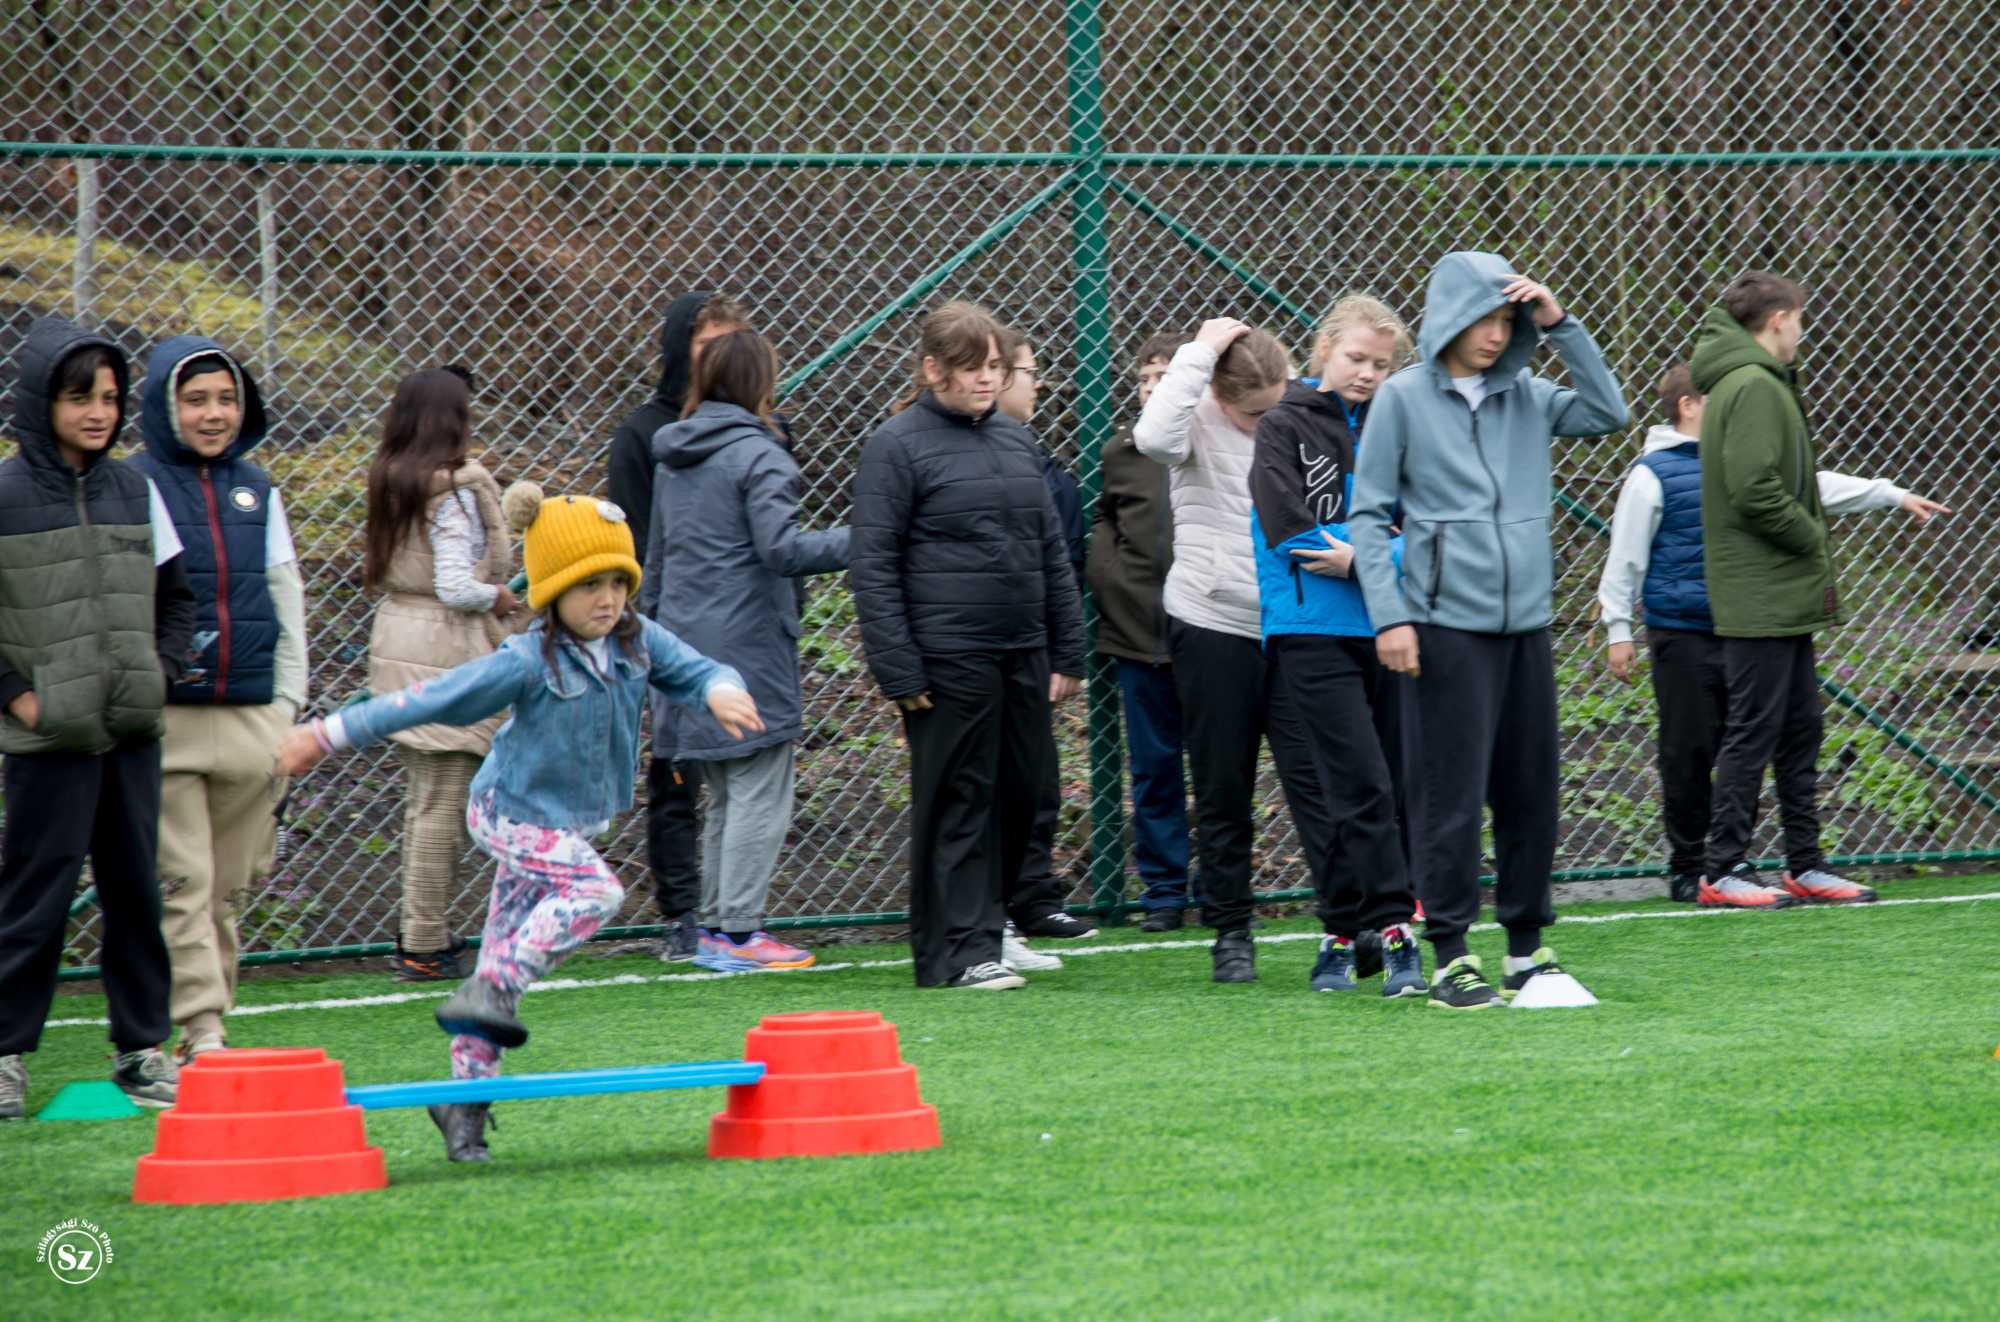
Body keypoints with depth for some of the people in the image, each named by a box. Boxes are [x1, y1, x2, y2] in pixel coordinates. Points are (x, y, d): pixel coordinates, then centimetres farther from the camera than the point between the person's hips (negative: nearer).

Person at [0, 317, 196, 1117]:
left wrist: (159, 674, 6)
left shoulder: (135, 490, 10)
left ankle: (141, 1048, 16)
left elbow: (176, 597, 19)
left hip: (133, 730, 5)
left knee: (136, 890, 8)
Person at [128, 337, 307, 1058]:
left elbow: (287, 596, 17)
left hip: (252, 721, 4)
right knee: (182, 885, -7)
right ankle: (201, 1034, -10)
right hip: (166, 721, -4)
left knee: (226, 889, 8)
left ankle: (205, 1023, 16)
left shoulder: (258, 490, 12)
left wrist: (288, 703, 13)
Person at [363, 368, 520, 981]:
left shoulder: (390, 481, 9)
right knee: (444, 803, -3)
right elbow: (456, 587, -21)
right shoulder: (453, 490, -16)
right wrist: (499, 597, -2)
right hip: (446, 646, -9)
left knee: (423, 797, 16)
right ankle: (425, 946, -1)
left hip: (395, 634, 9)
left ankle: (422, 935, 21)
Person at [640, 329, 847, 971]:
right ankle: (739, 930, -5)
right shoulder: (758, 454, -12)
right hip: (748, 646, -8)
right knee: (760, 792, -3)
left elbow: (656, 557, 19)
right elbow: (781, 549, -20)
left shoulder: (672, 459, 13)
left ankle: (714, 926, 17)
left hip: (688, 645, 8)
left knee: (724, 794, 16)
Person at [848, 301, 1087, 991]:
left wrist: (1068, 653, 13)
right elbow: (872, 565, -8)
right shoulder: (897, 444, -5)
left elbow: (1053, 552, 19)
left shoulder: (1016, 439, 15)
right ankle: (959, 951, -2)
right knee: (957, 803, -4)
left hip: (1023, 655, 6)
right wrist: (899, 671, -14)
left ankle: (983, 924, 21)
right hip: (948, 660, -6)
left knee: (1018, 796, 8)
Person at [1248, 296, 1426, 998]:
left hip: (1386, 629, 5)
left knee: (1393, 788, 5)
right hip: (1312, 632, -5)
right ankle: (1390, 928, -11)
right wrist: (1385, 543, -7)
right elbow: (1288, 529, -9)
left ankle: (1345, 931, 15)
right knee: (1360, 787, -12)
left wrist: (1362, 557, -10)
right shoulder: (1285, 427, 2)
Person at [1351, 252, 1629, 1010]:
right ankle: (1450, 957, 1)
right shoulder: (1403, 399, -1)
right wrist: (1389, 615, -10)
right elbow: (1368, 515, -1)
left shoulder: (1527, 397, 12)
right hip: (1445, 626, -5)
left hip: (1526, 625, 5)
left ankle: (1528, 945, 18)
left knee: (1531, 792, 8)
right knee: (1451, 796, -5)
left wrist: (1560, 325, -2)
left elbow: (1608, 414, 3)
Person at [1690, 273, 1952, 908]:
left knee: (1800, 728, 13)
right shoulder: (1753, 387, -15)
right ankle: (1723, 872, -2)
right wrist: (1812, 543, -11)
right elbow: (1755, 492, -23)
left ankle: (1805, 865, 18)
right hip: (1760, 599, -10)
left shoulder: (1765, 384, 17)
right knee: (1753, 731, -6)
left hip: (1782, 599, 10)